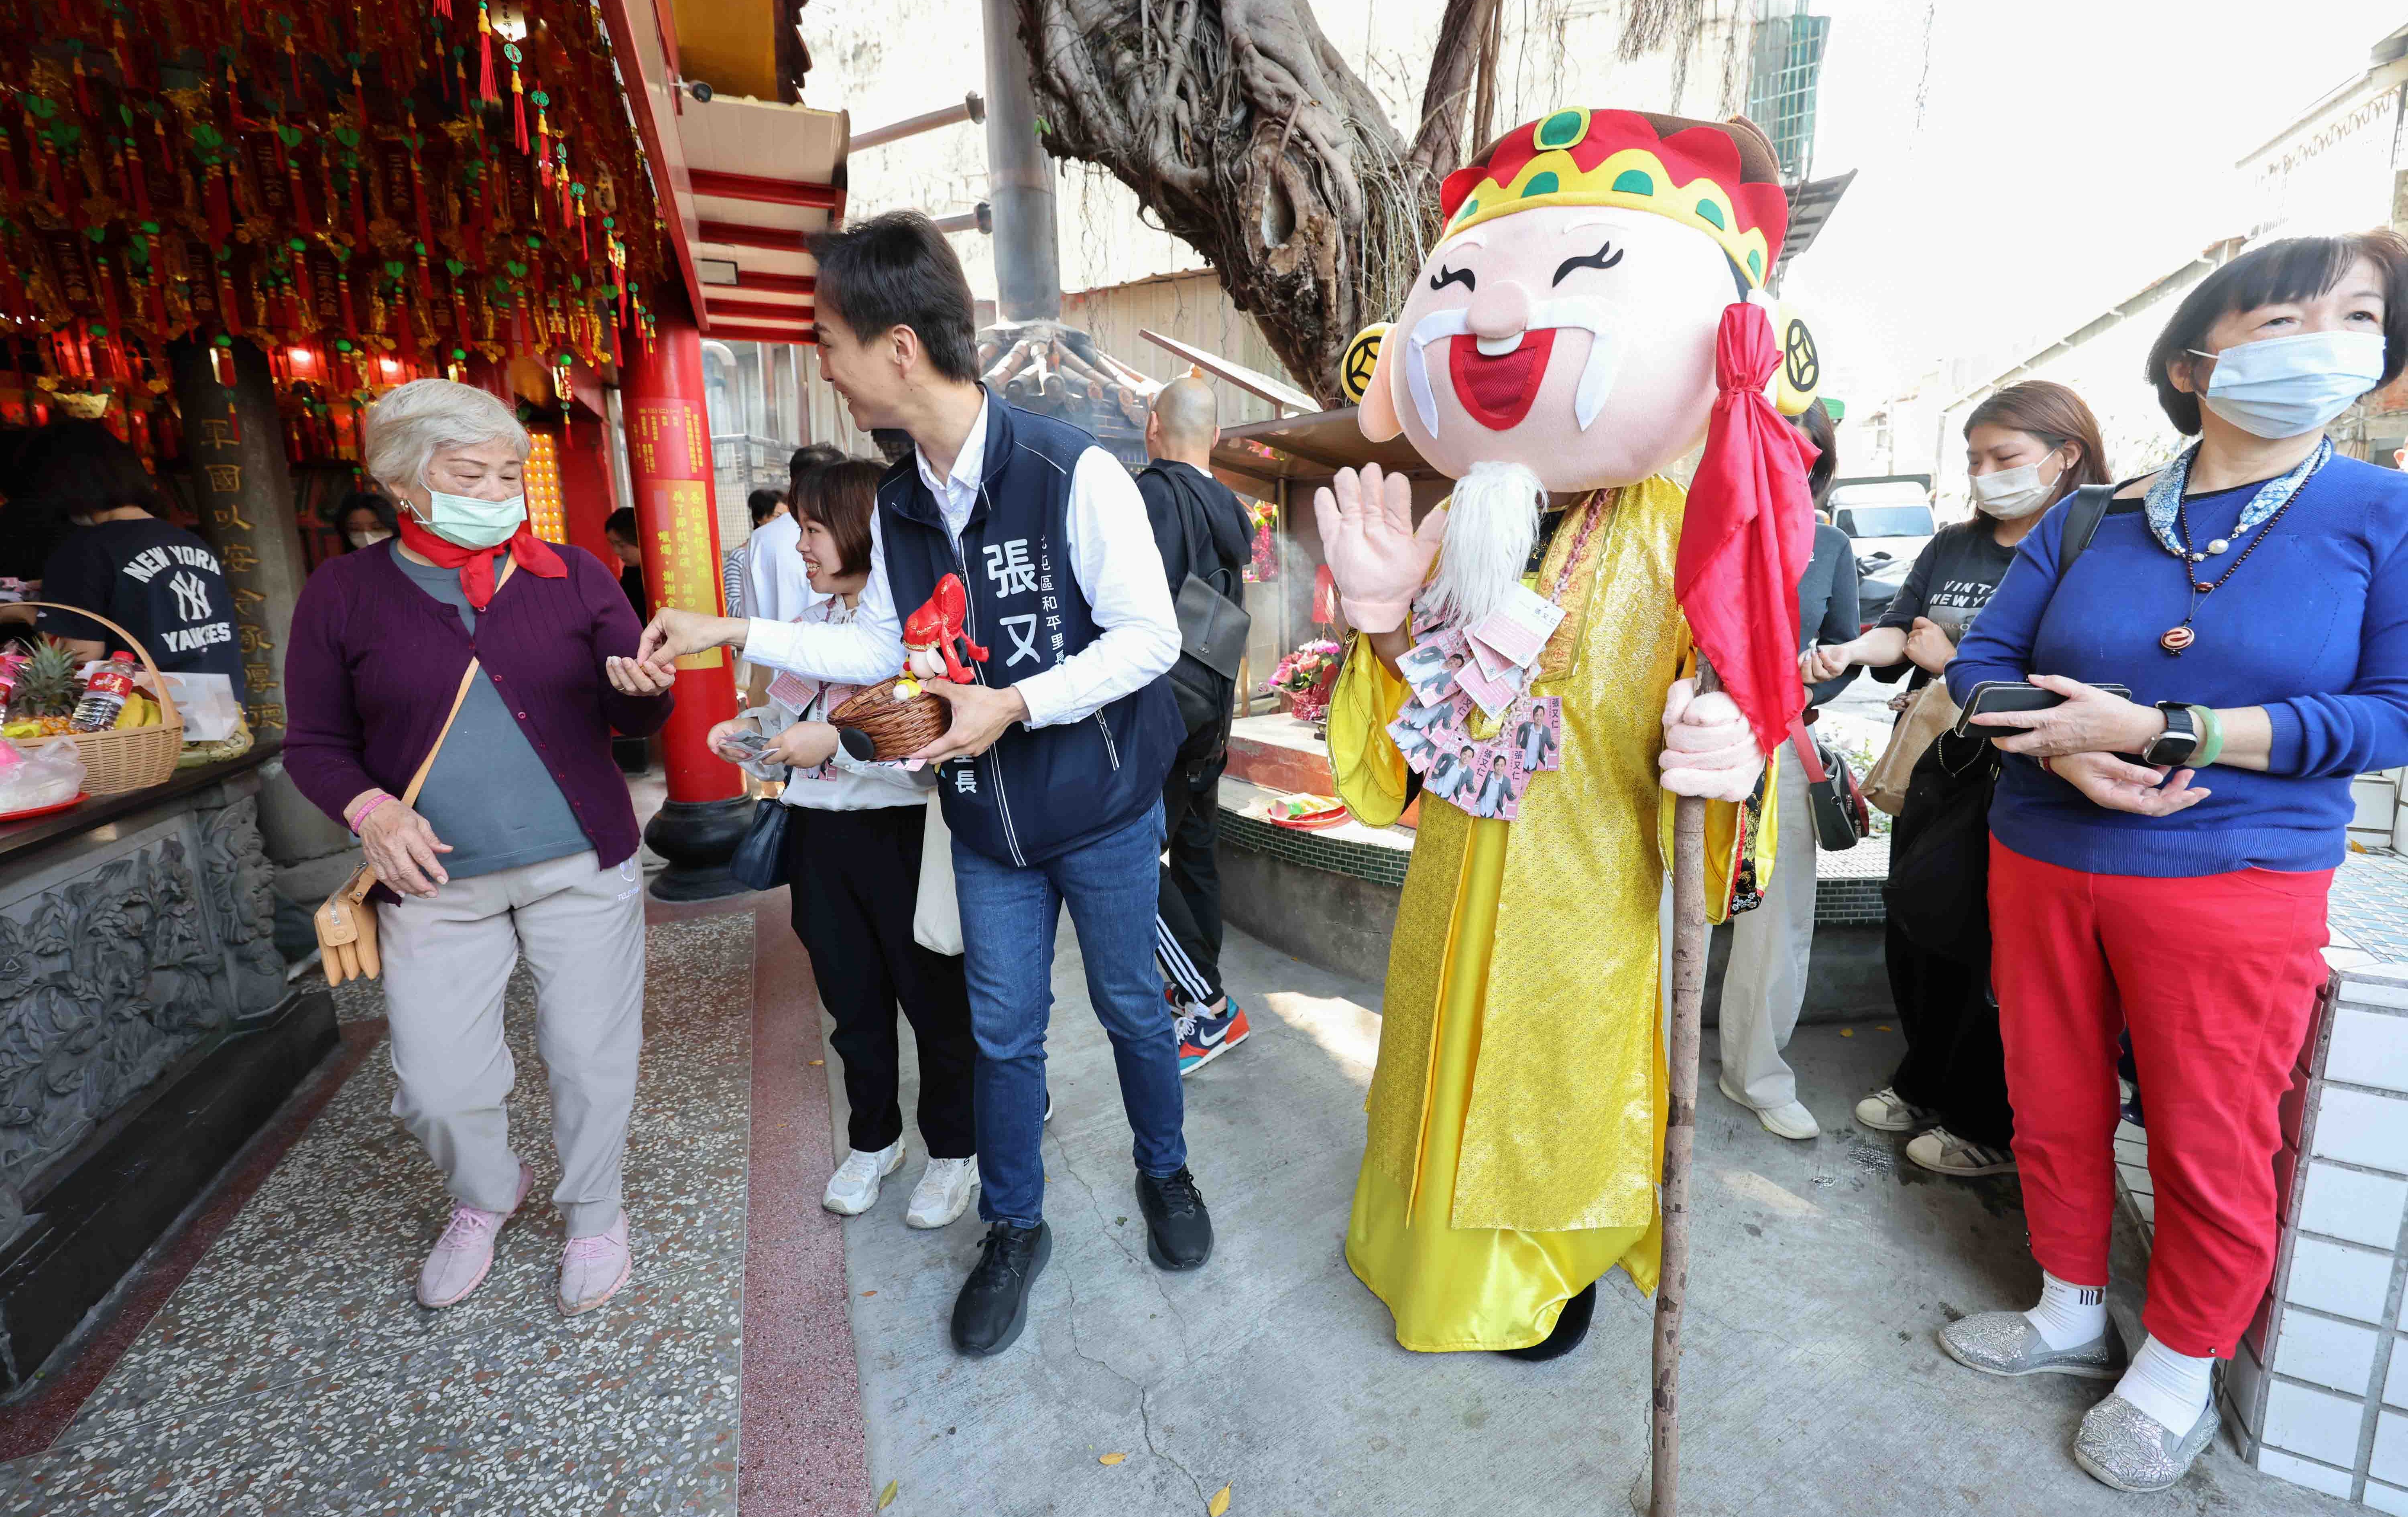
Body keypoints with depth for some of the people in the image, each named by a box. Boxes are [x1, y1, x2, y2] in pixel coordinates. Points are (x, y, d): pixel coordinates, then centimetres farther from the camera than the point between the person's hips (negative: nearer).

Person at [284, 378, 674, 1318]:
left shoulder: (572, 576, 1)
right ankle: (486, 1196, 39)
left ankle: (593, 1213, 33)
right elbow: (316, 745, 6)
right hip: (436, 885, 1)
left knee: (589, 1056, 8)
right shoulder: (344, 595, 1)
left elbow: (634, 719, 2)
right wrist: (369, 808, -15)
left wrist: (646, 689, -22)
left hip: (581, 868, 0)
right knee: (437, 1084, 6)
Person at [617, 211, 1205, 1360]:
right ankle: (1013, 1229, 35)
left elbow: (1150, 637, -18)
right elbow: (880, 647, 12)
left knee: (1131, 1006, 14)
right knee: (1003, 1030, 13)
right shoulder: (898, 503, 4)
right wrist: (736, 634, 7)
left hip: (1103, 807, -4)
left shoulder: (1073, 475, -18)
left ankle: (1165, 1172, 42)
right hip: (989, 820, 5)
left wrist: (1015, 705, -25)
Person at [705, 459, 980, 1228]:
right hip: (820, 834, 8)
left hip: (901, 833, -7)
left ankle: (954, 1150, 29)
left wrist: (836, 743, -25)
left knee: (934, 997, 8)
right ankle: (873, 1139, 40)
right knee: (852, 998, 19)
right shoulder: (811, 623, 12)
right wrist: (753, 725, 5)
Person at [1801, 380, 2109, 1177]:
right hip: (1934, 775, 6)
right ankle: (1926, 1085, 36)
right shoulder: (1950, 549, 11)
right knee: (1912, 938, 15)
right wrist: (1851, 651, -16)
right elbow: (1898, 632, 4)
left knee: (1992, 959, 4)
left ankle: (1995, 1128, 25)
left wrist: (1956, 663, -12)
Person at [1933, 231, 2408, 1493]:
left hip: (2235, 885, -2)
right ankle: (2071, 1316, 37)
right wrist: (2070, 752, -18)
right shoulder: (2088, 522, 3)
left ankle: (2178, 1375, 33)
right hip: (2041, 865, 2)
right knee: (2053, 1109, 14)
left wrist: (2154, 732, -19)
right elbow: (1983, 661, 0)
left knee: (2210, 1149, 10)